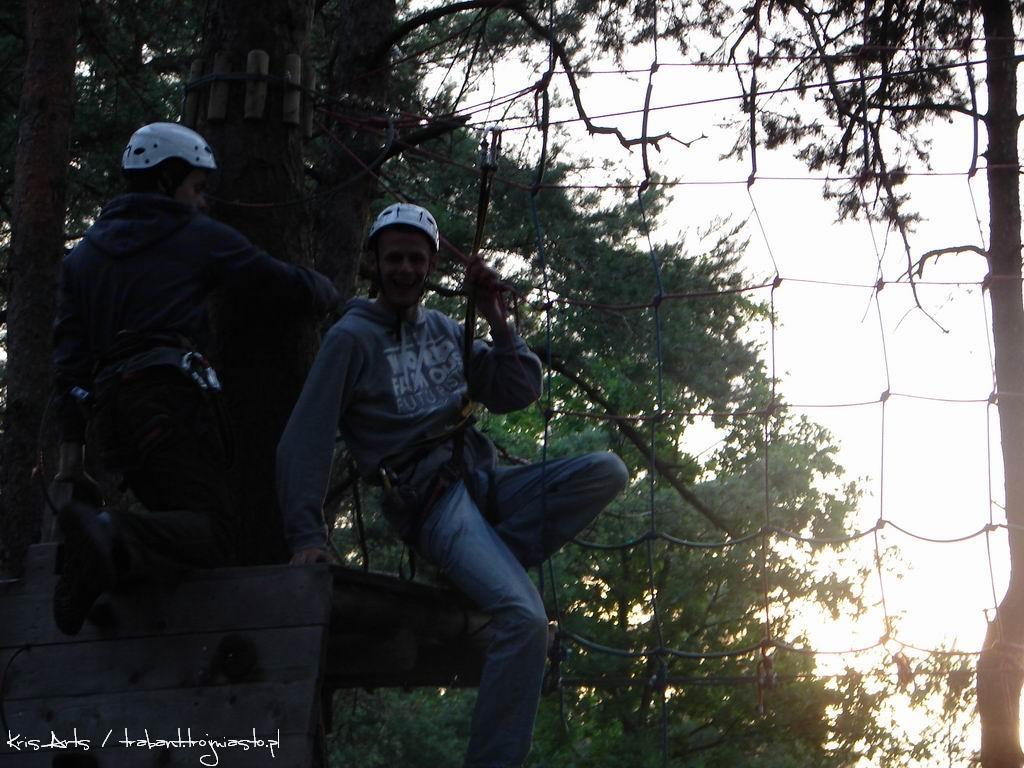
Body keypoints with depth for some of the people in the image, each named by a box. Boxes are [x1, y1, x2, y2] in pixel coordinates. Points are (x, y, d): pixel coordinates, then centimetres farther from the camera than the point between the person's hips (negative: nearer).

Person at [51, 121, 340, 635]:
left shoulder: (83, 256, 26)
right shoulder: (200, 237, 12)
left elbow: (69, 356, 16)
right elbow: (289, 289, 11)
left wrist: (70, 449, 11)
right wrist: (330, 293, 35)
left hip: (107, 411, 6)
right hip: (172, 397, -6)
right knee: (212, 529, -15)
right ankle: (111, 538, -43)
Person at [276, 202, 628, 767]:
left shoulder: (445, 329, 18)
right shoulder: (352, 337, -1)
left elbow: (518, 394, 14)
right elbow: (304, 441, -6)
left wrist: (497, 319, 2)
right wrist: (307, 535, -15)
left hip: (484, 481, 7)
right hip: (431, 501, -7)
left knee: (607, 471, -13)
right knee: (524, 616, -29)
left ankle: (487, 565, -13)